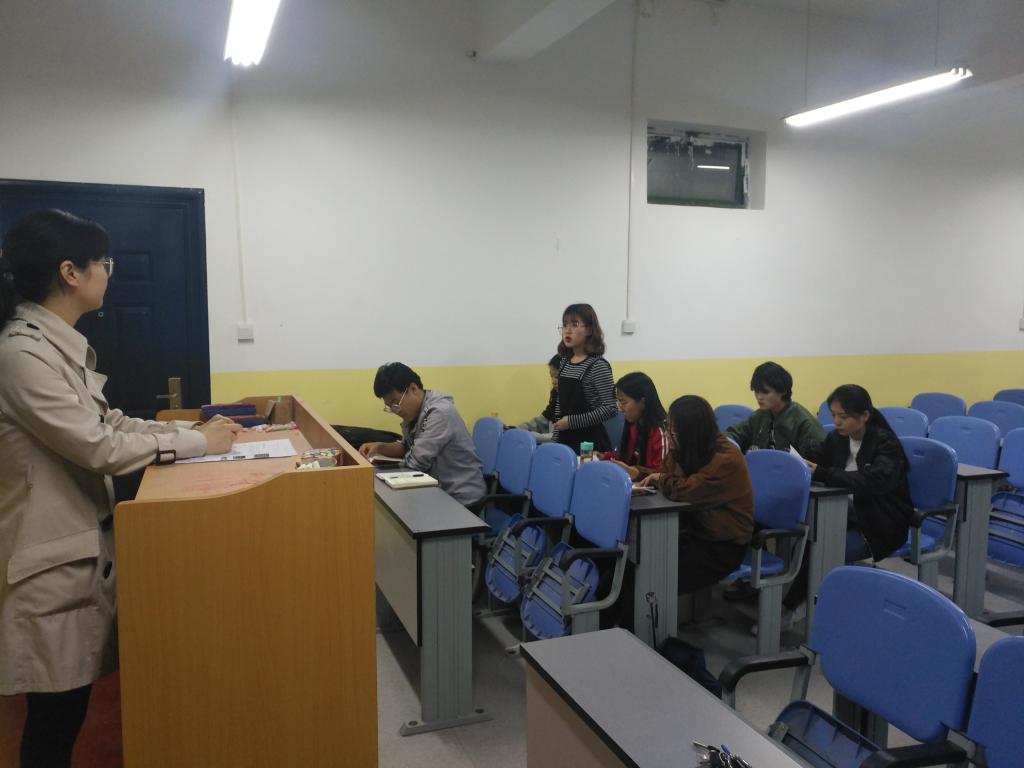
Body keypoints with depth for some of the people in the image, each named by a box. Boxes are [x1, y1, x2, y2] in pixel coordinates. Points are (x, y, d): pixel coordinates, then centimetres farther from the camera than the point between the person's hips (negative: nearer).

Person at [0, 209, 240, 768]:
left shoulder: (61, 344, 9)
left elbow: (107, 423, 13)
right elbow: (98, 446, -23)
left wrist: (193, 428, 4)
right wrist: (196, 442, -14)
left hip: (85, 541, 9)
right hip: (52, 554, -9)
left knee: (71, 705, 19)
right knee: (54, 716, 5)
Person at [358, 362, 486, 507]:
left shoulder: (440, 412, -23)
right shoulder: (415, 411, 5)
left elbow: (415, 462, -22)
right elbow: (406, 448, 16)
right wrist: (380, 447, -3)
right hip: (440, 491, 7)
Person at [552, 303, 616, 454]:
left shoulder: (598, 365, -14)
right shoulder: (564, 362, 8)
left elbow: (609, 408, -18)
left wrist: (572, 422, -19)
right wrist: (556, 440, 12)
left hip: (591, 442, -7)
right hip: (565, 439, 7)